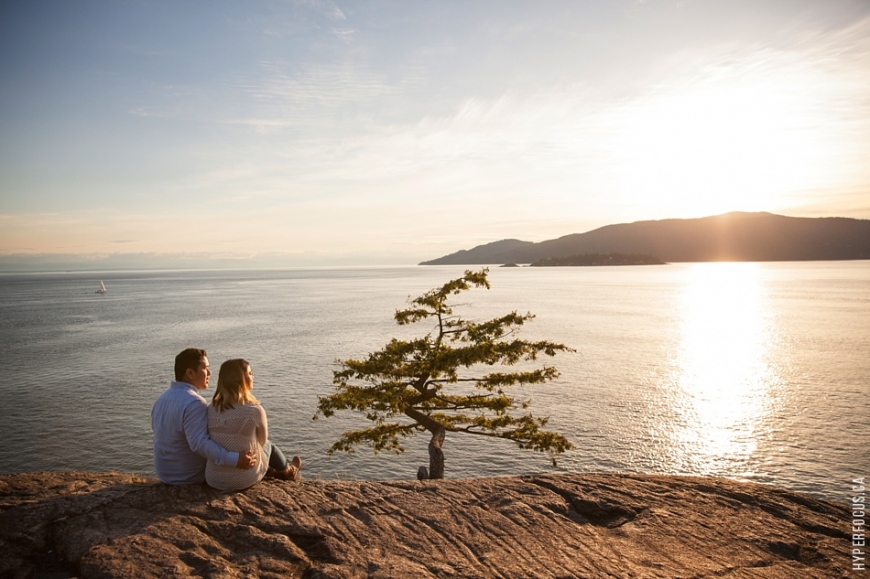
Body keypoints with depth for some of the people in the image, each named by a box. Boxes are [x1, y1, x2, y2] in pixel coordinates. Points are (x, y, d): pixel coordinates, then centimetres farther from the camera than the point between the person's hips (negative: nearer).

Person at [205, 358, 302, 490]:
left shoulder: (211, 409, -7)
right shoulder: (254, 410, -20)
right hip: (245, 479, -4)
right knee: (267, 445, 28)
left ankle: (271, 472, 58)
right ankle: (288, 471, 57)